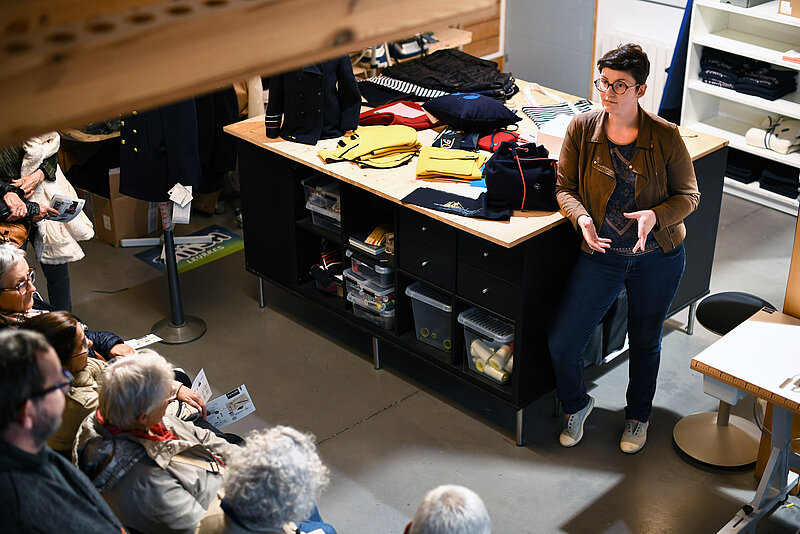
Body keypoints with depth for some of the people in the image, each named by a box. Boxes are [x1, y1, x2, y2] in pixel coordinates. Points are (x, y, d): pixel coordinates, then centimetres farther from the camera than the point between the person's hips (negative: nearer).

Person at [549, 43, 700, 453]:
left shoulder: (666, 137, -14)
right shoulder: (582, 128, -9)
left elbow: (688, 195, -5)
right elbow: (564, 187, -1)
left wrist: (655, 215, -25)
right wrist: (581, 217, -22)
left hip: (657, 258, -1)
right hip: (600, 254, 1)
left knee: (645, 342, 18)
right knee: (561, 342, -3)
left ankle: (638, 416, 45)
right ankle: (576, 405, 30)